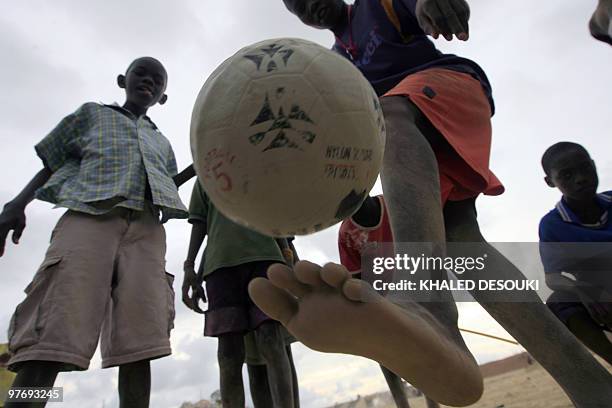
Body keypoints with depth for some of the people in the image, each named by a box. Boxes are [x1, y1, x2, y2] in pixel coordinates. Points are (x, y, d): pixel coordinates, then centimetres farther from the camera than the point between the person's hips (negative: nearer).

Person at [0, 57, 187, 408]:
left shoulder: (162, 144, 34)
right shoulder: (93, 114, 27)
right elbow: (51, 164, 18)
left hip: (146, 229, 3)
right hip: (89, 217, -2)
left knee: (138, 339, -13)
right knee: (53, 333, -19)